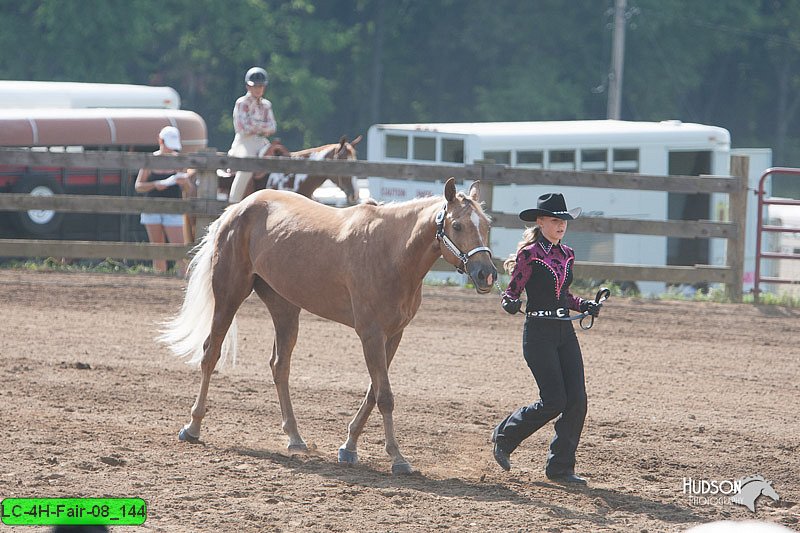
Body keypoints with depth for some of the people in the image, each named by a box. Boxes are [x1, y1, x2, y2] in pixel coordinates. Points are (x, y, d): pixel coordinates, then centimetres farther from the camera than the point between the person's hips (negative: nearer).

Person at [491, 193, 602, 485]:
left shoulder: (566, 254, 12)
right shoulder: (529, 255, -7)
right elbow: (512, 290, -6)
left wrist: (585, 305, 6)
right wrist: (510, 303, -28)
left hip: (566, 332, 7)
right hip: (539, 332, -7)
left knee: (577, 401, -2)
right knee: (554, 401, -10)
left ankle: (560, 468, 6)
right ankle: (504, 436, 14)